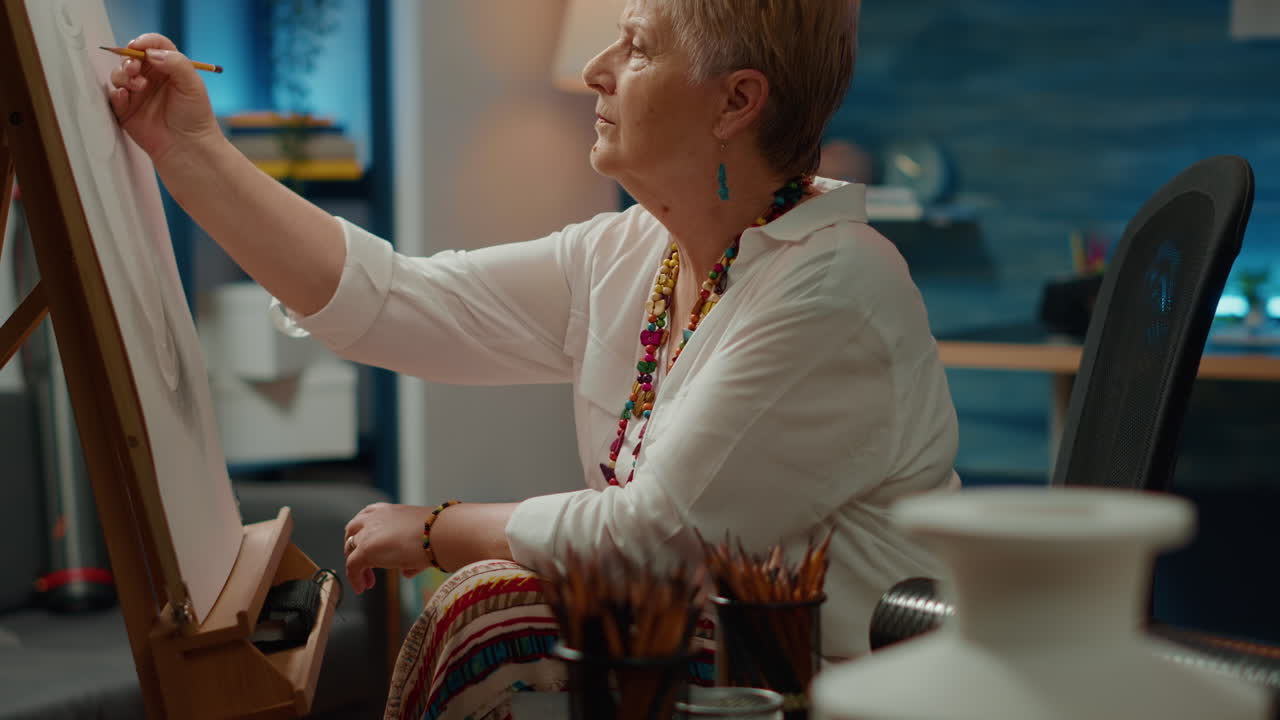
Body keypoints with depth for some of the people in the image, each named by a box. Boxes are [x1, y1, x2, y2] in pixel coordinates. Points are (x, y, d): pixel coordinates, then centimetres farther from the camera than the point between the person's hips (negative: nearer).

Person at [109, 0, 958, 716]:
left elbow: (653, 536, -21)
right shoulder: (624, 258, 4)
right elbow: (385, 300, 2)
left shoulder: (831, 296, -21)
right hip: (694, 646, 7)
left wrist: (438, 532, -8)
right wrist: (191, 147, 2)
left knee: (485, 607, -19)